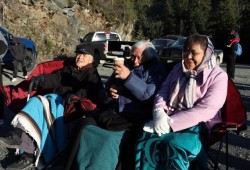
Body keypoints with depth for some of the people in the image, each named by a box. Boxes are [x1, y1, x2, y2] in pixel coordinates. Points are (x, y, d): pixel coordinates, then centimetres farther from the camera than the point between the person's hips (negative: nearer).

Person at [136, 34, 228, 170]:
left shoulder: (218, 76, -5)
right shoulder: (179, 68, 13)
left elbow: (205, 110, -16)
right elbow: (163, 90, 10)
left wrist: (172, 122, -23)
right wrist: (159, 112, -13)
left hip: (199, 124, -4)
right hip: (169, 119, 5)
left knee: (175, 147, -35)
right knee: (146, 136, -26)